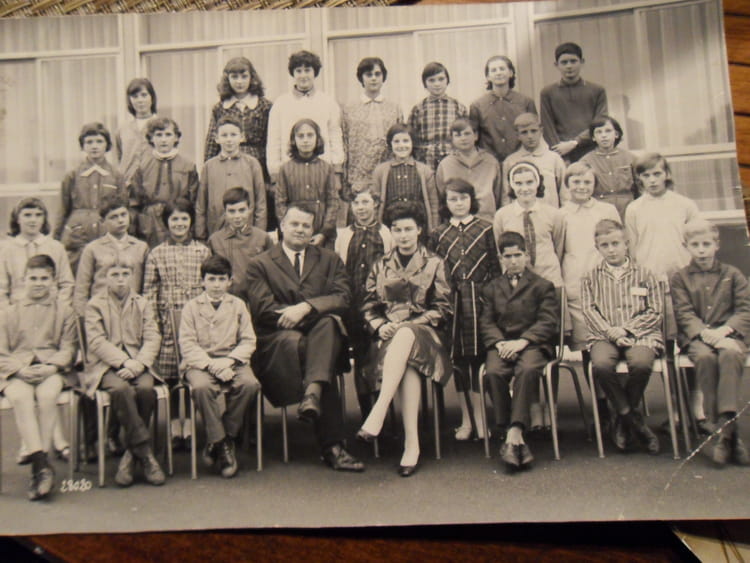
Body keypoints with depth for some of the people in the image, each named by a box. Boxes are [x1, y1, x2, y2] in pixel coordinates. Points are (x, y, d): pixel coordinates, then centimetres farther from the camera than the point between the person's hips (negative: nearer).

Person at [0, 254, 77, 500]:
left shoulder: (64, 311, 16)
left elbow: (67, 349, 8)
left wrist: (51, 367, -12)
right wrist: (20, 369, -11)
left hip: (51, 371, -1)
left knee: (47, 395, -33)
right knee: (20, 397, -32)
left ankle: (38, 466, -29)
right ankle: (42, 463, -37)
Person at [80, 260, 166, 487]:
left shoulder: (142, 303, 15)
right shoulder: (95, 305, 8)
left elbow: (152, 338, 5)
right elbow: (96, 342, -5)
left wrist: (139, 363, -14)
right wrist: (124, 362, -18)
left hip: (137, 364, 2)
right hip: (106, 365, -2)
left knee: (146, 388, -30)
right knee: (121, 389, -34)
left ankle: (131, 455, -15)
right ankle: (145, 454, -25)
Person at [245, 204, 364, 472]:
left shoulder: (329, 260, 19)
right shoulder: (260, 264, 15)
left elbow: (343, 298, 0)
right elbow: (262, 308, -2)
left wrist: (306, 307, -15)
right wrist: (293, 314, -14)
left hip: (322, 336, 1)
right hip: (276, 341, -1)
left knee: (328, 322, -34)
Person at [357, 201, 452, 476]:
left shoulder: (434, 264, 14)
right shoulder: (381, 266, 21)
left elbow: (442, 309, 5)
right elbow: (369, 306, 15)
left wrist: (408, 324, -10)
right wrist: (380, 326, -8)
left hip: (424, 332, -1)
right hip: (389, 335, 2)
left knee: (405, 337, -41)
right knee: (408, 364, -36)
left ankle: (377, 414, -49)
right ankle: (411, 443, -39)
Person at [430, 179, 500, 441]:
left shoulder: (485, 229, 5)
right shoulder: (438, 234, 10)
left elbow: (495, 267, 4)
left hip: (480, 299, -2)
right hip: (453, 301, 2)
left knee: (479, 355, -1)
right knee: (458, 358, 5)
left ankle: (480, 416, 9)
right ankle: (466, 418, 15)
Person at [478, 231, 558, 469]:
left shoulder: (542, 286, 13)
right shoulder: (490, 288, 22)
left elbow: (548, 322, 0)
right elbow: (486, 322, 11)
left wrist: (522, 341, -15)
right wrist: (499, 343, -11)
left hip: (532, 344, -2)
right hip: (501, 345, 2)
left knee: (528, 369, -37)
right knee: (493, 372, -32)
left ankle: (513, 437, -38)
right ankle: (517, 440, -27)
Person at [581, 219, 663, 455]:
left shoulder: (644, 275, 13)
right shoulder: (591, 278, 15)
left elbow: (654, 312, 5)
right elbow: (589, 311, 3)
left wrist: (626, 329, -10)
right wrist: (610, 331, -14)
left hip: (640, 334, 0)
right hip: (604, 336, 1)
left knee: (641, 364, -35)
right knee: (600, 364, -34)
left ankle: (622, 418, -9)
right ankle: (633, 419, -14)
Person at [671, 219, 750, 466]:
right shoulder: (680, 278, 11)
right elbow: (684, 314, 0)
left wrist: (725, 329, -15)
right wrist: (705, 333, -18)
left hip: (728, 334, 1)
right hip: (695, 337, -1)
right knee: (705, 357, -34)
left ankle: (726, 422, -38)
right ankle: (726, 430, -30)